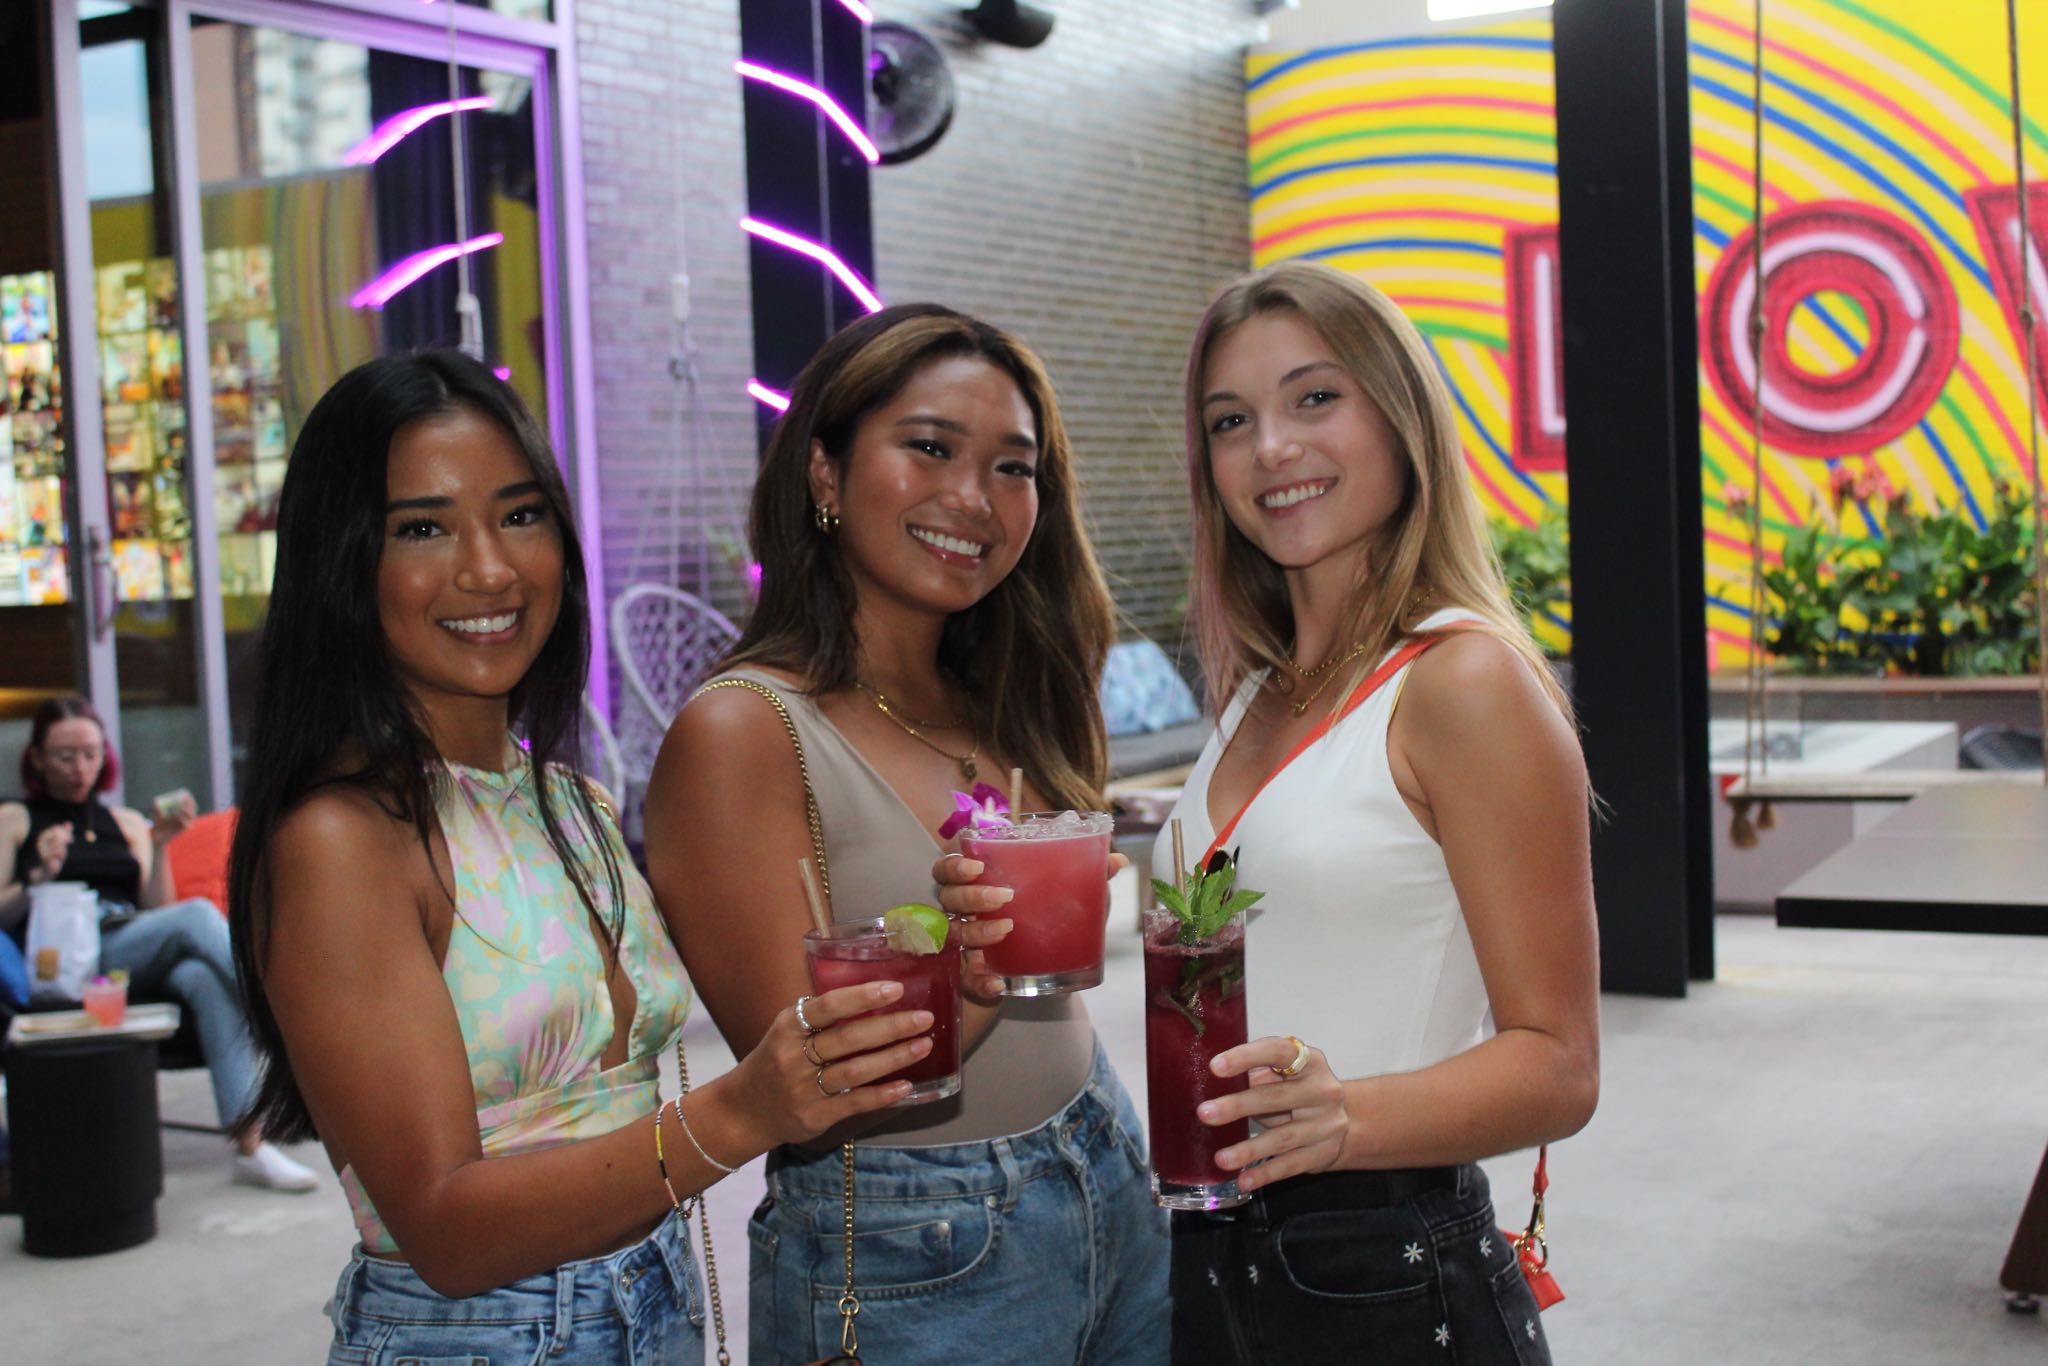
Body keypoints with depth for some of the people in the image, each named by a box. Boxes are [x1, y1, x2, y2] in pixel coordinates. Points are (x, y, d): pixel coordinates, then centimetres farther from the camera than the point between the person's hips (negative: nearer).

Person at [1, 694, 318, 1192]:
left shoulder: (126, 823, 27)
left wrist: (159, 846, 4)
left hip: (145, 968, 3)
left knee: (204, 978, -34)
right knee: (198, 914, -29)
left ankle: (251, 1144, -43)